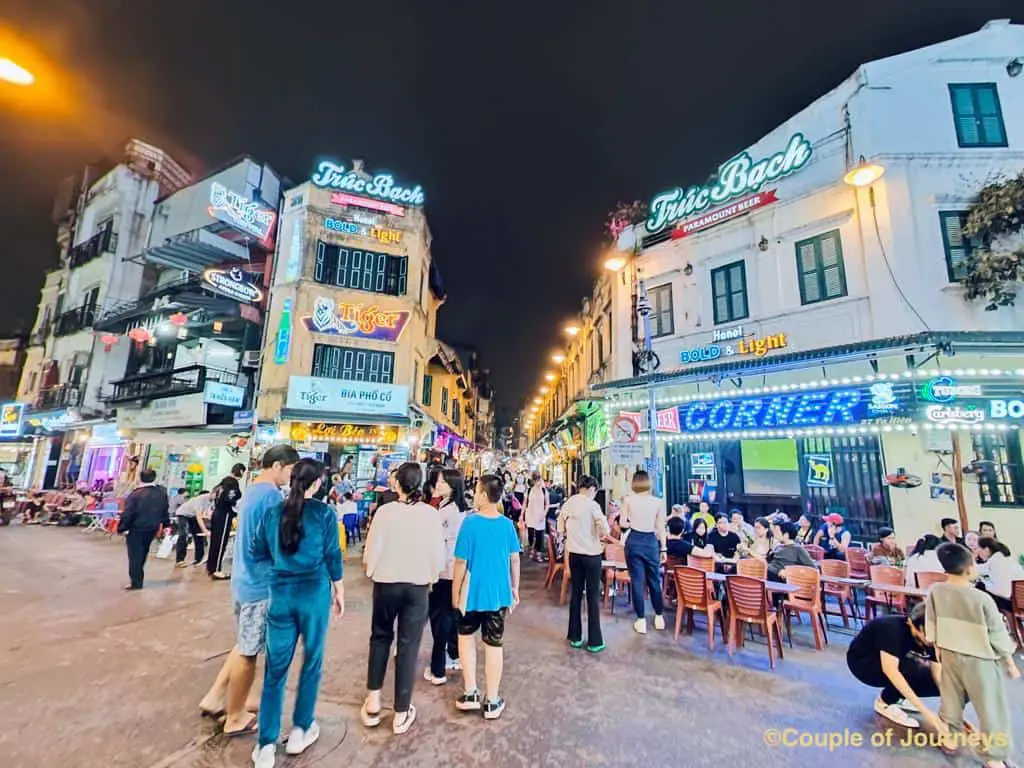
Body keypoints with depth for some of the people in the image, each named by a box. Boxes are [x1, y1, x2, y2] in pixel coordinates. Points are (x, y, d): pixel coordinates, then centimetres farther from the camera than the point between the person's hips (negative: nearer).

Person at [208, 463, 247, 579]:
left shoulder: (224, 480, 14)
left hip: (217, 512, 9)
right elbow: (228, 498, -22)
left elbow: (214, 495, 18)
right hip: (224, 514, -9)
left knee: (215, 540, 15)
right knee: (221, 542, -5)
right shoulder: (233, 482, -13)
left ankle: (211, 566, 25)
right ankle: (216, 570, -2)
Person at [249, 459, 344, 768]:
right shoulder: (324, 513, -11)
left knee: (276, 667, 15)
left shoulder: (271, 513, -1)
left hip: (280, 594, 3)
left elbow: (255, 552, 6)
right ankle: (300, 731, 31)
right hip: (314, 593, -3)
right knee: (312, 661, 17)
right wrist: (339, 592, 7)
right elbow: (333, 556, -6)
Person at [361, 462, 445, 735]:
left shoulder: (384, 511, -14)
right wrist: (432, 576, 11)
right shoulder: (431, 513, -13)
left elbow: (371, 550, -9)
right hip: (417, 585, 0)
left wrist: (371, 570, 12)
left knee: (380, 638, 24)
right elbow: (438, 552, -8)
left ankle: (373, 702, 30)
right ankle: (401, 713, 23)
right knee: (408, 645, 12)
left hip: (386, 583, 1)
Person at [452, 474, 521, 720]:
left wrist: (455, 593, 0)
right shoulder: (507, 524, -6)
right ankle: (492, 702, 26)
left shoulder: (470, 522, -18)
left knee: (465, 636, 22)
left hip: (473, 592, -2)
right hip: (499, 593, 3)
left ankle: (470, 693, 25)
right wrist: (515, 590, 14)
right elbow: (515, 560, 1)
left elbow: (461, 562, -13)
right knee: (494, 644, 14)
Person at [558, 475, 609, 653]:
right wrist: (600, 535, 0)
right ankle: (594, 641, 15)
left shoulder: (568, 503, 0)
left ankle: (575, 637, 24)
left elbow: (561, 529, 7)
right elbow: (605, 529, -21)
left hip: (573, 553, 5)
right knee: (593, 596, 6)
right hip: (591, 554, -5)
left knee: (575, 593, 14)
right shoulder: (591, 504, -15)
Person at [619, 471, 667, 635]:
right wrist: (663, 548, 6)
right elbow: (660, 528, -2)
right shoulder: (658, 502, -6)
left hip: (634, 541, -1)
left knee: (637, 581, 7)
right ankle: (659, 617, 30)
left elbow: (623, 524, -4)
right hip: (651, 542, 1)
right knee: (654, 580, 17)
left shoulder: (628, 500, -8)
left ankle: (641, 620, 15)